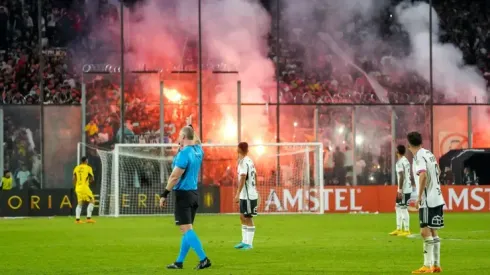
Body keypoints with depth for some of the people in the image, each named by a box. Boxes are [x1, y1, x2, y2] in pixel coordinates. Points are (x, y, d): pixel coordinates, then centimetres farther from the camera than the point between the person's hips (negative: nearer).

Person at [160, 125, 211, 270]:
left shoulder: (184, 154, -17)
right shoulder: (198, 151, 6)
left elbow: (175, 177, -19)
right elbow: (196, 141, 33)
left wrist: (164, 194, -14)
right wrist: (190, 128, 39)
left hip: (183, 194, -9)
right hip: (194, 193, 9)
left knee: (186, 229, -10)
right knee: (187, 229, 13)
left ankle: (204, 259, -20)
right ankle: (179, 262, 19)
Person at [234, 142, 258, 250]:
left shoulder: (243, 162, -16)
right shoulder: (249, 161, 11)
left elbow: (243, 178, -23)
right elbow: (255, 175, 18)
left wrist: (238, 194, -25)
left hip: (248, 195, -9)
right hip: (245, 195, 9)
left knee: (248, 218, -4)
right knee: (243, 217, 15)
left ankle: (249, 243, 0)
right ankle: (244, 241, 21)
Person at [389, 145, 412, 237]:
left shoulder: (400, 162, -14)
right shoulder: (406, 161, 14)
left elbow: (402, 176, -20)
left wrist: (400, 190, -18)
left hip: (404, 190, -10)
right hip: (407, 188, 10)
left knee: (403, 209, -5)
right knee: (398, 207, 16)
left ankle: (406, 230, -3)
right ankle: (399, 229, 20)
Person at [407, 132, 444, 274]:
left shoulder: (419, 157, -13)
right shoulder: (429, 154, 12)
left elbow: (423, 175, -27)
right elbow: (438, 171, 25)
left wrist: (419, 197, -24)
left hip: (427, 200, -9)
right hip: (437, 198, 9)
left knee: (425, 231, -9)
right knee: (433, 231, 13)